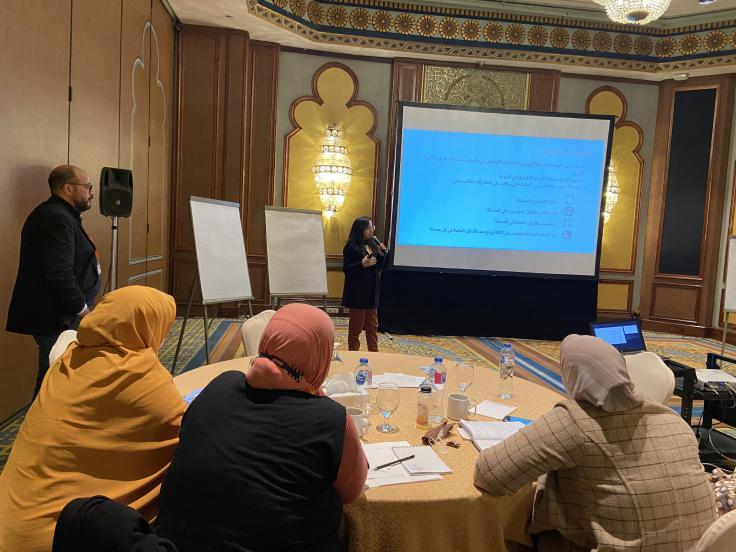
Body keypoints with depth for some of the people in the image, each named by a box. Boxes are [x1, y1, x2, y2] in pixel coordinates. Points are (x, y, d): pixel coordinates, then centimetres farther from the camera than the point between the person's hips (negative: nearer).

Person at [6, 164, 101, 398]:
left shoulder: (56, 214, 16)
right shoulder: (57, 220, -18)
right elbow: (60, 275, -26)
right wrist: (81, 307, -15)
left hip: (58, 315, 10)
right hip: (56, 318, -10)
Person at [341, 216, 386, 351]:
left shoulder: (373, 244, 10)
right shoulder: (351, 246, -10)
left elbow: (378, 268, 14)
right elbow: (346, 269, -14)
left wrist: (382, 254, -1)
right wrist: (362, 264, -28)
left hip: (372, 291, 7)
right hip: (357, 292, -7)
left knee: (373, 325, 13)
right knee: (356, 326, 3)